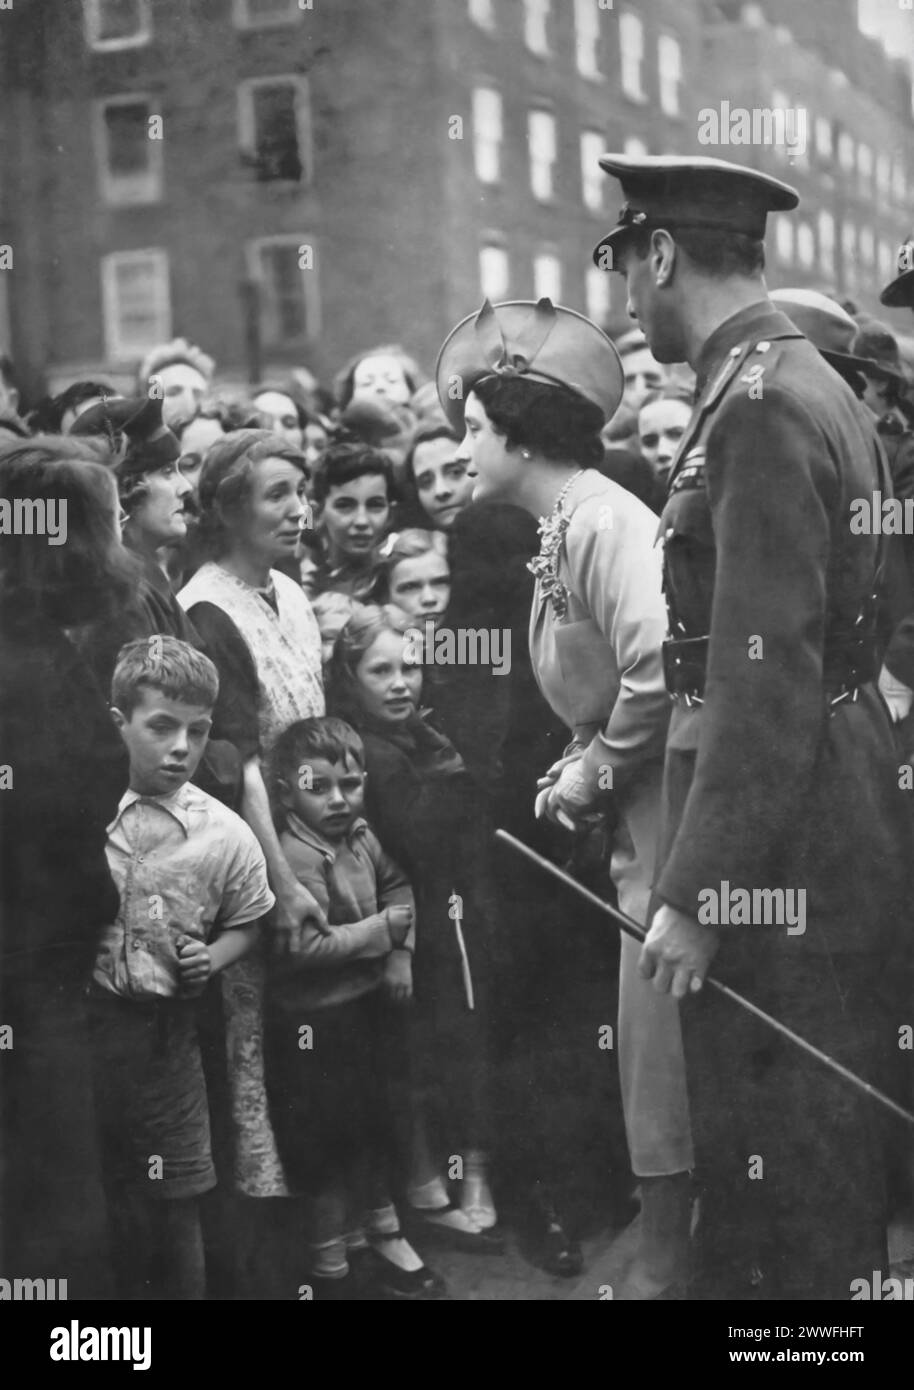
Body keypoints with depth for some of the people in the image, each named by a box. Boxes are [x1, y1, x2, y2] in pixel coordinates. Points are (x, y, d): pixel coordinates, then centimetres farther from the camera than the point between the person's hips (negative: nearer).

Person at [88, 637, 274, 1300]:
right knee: (97, 1190, 10)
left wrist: (211, 958, -7)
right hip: (71, 1017, 0)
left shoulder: (226, 835, -5)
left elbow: (248, 921, 10)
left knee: (173, 1201, 6)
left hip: (162, 1028, 0)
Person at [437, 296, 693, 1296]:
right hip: (642, 823, 9)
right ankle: (672, 1255, 29)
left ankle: (665, 1266, 13)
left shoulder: (603, 521, -17)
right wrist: (576, 766, 4)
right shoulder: (560, 533, 13)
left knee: (663, 1057, 0)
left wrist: (599, 769, -16)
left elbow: (658, 664, -30)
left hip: (674, 821, -9)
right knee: (656, 1058, 16)